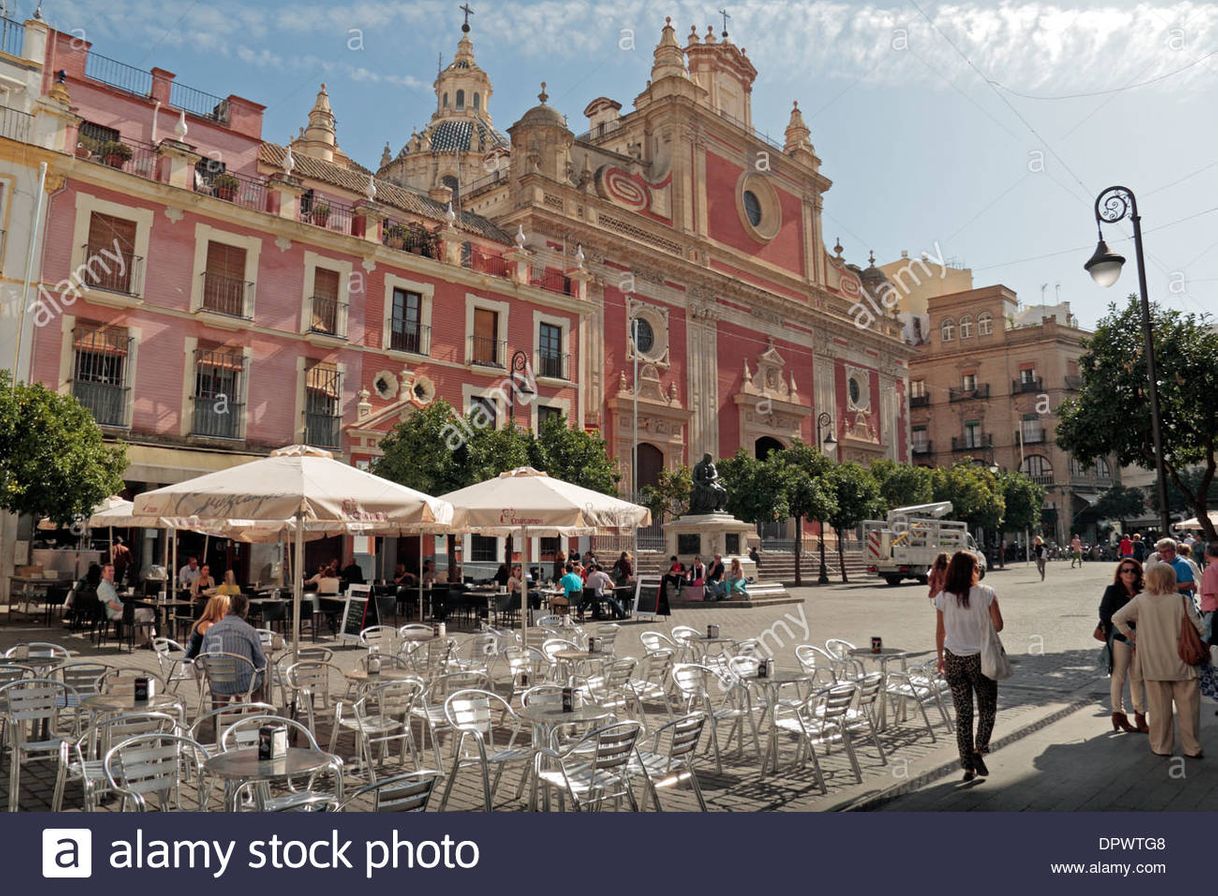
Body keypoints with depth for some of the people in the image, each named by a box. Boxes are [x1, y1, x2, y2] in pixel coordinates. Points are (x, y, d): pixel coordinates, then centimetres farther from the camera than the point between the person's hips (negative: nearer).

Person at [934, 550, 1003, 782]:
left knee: (963, 713, 10)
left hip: (954, 659, 2)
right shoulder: (986, 593, -10)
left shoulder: (943, 597, -5)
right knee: (988, 709, 16)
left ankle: (968, 765, 14)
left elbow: (940, 632, 2)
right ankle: (979, 750, 0)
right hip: (980, 657, -2)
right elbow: (998, 626, -8)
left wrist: (941, 657, 14)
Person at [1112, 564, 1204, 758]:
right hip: (1182, 663, -1)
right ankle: (1192, 748, 20)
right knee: (1187, 706, 12)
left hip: (1154, 664, 1)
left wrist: (1131, 635, 8)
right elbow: (1199, 630, -8)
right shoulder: (1183, 601, -12)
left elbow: (1117, 618, -6)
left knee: (1159, 707, 11)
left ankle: (1162, 747, 20)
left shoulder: (1141, 600, -8)